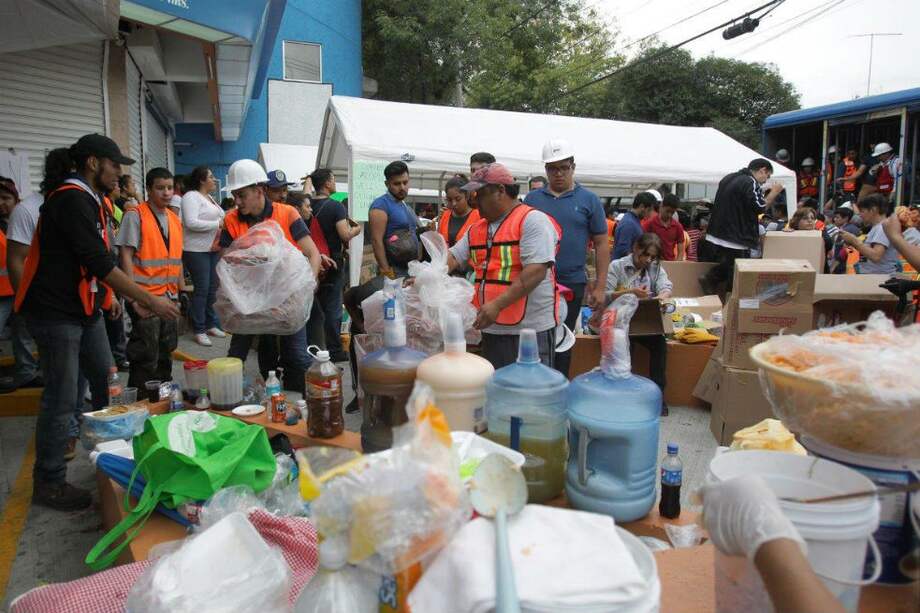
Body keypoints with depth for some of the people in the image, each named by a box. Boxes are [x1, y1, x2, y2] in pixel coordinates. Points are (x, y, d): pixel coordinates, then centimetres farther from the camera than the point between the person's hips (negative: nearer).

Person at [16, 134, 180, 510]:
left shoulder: (88, 199, 13)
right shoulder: (71, 200, -19)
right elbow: (100, 264, -26)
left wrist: (109, 295, 21)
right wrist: (150, 302, -23)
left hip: (83, 310, 10)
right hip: (56, 314, -10)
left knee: (107, 385, 16)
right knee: (61, 400, -2)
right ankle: (49, 483, 12)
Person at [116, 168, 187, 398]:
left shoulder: (174, 218, 12)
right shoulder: (136, 215, -7)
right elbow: (126, 256, -11)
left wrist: (183, 290, 15)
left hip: (169, 297, 7)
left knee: (165, 354, 15)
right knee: (146, 357, -2)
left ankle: (163, 399, 28)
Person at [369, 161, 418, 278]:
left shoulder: (407, 207, 16)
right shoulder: (381, 205, -9)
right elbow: (376, 240, -16)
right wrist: (386, 271, -21)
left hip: (412, 269, 8)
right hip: (394, 270, -8)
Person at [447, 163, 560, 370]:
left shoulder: (532, 220, -10)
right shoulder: (477, 229, 15)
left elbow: (537, 271, -20)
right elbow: (452, 257, 14)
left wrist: (497, 304, -25)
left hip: (532, 329, -7)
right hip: (491, 329, 7)